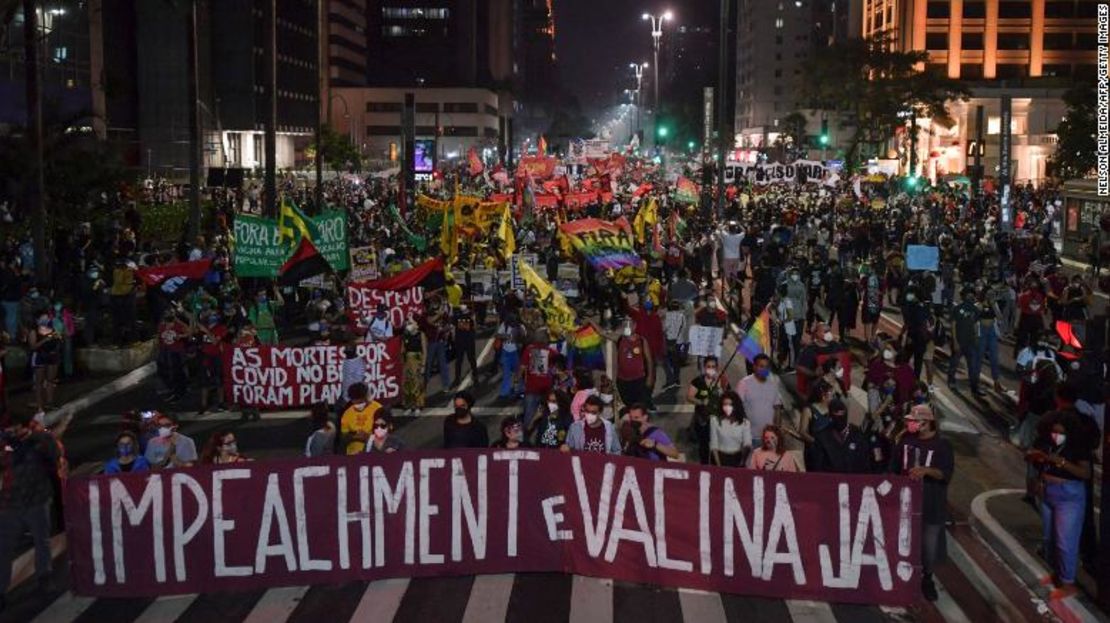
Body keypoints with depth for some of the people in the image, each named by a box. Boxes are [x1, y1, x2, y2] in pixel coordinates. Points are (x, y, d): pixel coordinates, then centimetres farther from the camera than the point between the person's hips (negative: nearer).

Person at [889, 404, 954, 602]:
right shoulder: (906, 440, 0)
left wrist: (926, 470, -33)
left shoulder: (942, 445, -10)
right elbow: (894, 468, 10)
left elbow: (946, 474, -17)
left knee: (929, 545, 5)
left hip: (931, 504, -3)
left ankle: (927, 579, 23)